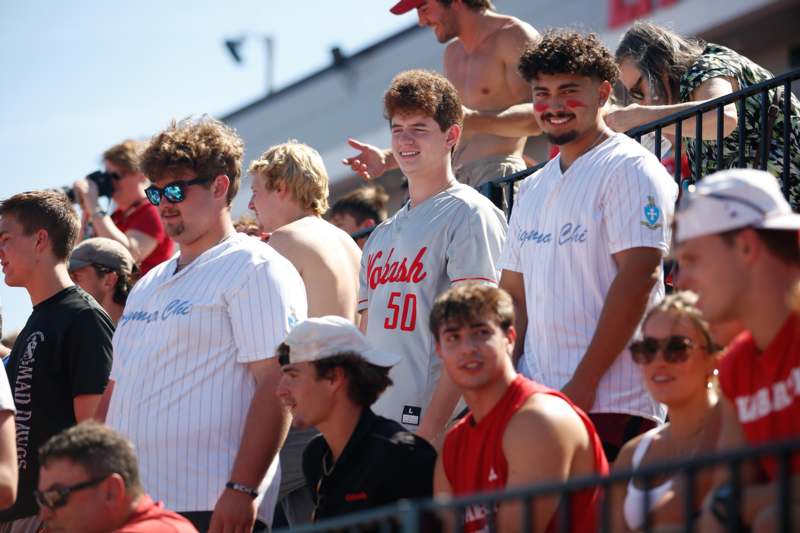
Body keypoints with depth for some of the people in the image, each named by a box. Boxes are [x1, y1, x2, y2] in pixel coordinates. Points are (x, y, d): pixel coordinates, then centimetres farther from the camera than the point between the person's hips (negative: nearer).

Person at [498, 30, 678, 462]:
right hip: (537, 402, 7)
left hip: (611, 405, -7)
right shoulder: (534, 188, 20)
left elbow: (638, 277, -14)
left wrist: (585, 382, -18)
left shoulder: (630, 170, -4)